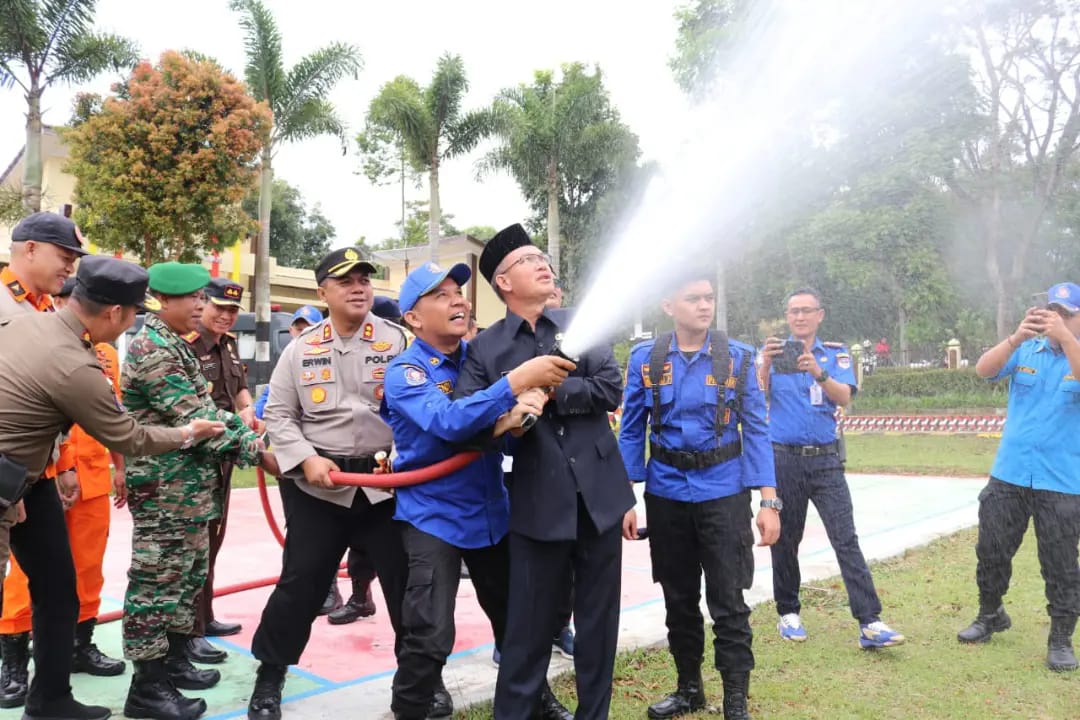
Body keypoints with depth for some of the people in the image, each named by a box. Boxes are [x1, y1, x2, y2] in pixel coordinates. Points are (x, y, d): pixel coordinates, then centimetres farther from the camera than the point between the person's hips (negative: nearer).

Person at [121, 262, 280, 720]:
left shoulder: (177, 346, 14)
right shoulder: (152, 348, -17)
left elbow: (205, 407, 16)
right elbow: (195, 419, -21)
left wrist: (250, 436, 4)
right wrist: (258, 454, -17)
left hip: (189, 484, 10)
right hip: (165, 487, -10)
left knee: (189, 574, 17)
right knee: (158, 579, -1)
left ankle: (174, 661, 31)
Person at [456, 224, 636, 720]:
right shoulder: (486, 348, 2)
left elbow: (611, 389, -5)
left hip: (600, 498, 2)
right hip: (540, 505, -2)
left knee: (599, 625, 13)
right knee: (529, 627, 7)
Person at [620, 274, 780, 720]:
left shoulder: (739, 358, -3)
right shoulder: (645, 358, -2)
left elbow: (756, 429, -3)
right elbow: (631, 430, 2)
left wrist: (769, 500, -8)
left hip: (724, 494, -1)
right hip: (666, 495, 2)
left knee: (728, 603, 2)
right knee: (679, 599, 15)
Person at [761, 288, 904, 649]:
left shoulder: (836, 353, 4)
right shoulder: (773, 351, 3)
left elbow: (844, 397, -11)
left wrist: (818, 372, -30)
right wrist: (766, 365, -31)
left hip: (826, 459, 0)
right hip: (783, 459, 0)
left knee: (846, 540, -6)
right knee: (785, 540, 8)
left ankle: (870, 623, -5)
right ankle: (788, 613, 23)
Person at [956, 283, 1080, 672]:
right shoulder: (1025, 352, 4)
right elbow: (983, 369, -14)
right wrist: (1017, 337, -29)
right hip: (1008, 475, 2)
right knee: (991, 551, 12)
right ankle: (990, 616, 32)